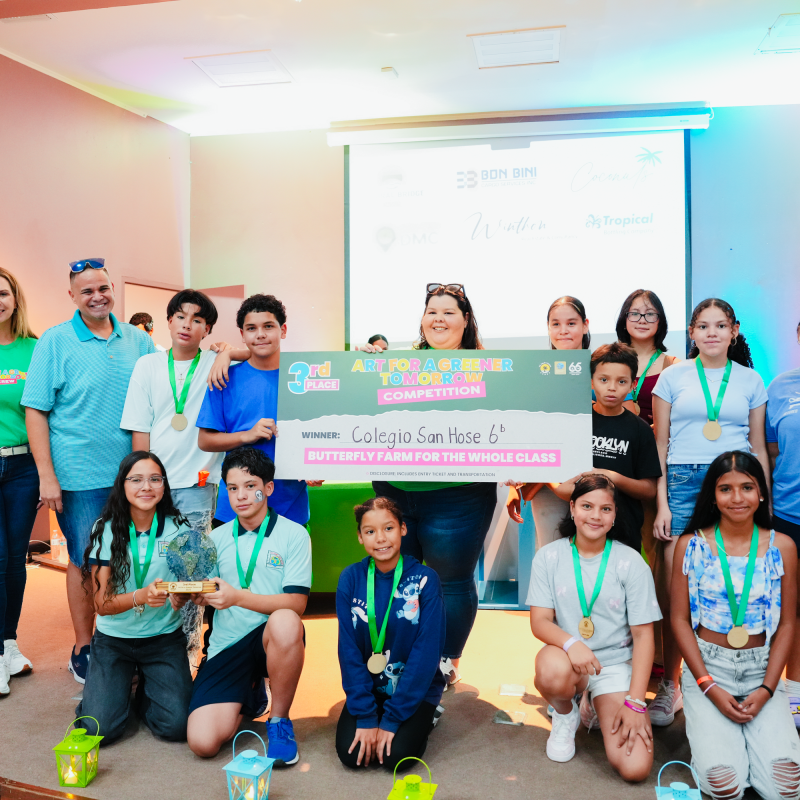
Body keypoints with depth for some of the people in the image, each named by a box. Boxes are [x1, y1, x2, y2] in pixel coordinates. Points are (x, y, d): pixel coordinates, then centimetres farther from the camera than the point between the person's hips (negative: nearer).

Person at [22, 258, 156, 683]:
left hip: (132, 473, 4)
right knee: (85, 563, 7)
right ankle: (83, 650, 22)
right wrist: (46, 476, -11)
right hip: (81, 477, -3)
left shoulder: (138, 340, 7)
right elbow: (35, 410, -5)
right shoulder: (55, 341, -3)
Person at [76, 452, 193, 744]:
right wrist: (141, 597, -31)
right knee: (100, 729, -15)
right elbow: (102, 604, -11)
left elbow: (185, 590, -5)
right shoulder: (105, 530, -8)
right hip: (113, 639, 0)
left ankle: (145, 690, 17)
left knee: (176, 726, -15)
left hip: (164, 637, 0)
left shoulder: (178, 529, -7)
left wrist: (179, 596, -30)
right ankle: (121, 685, 18)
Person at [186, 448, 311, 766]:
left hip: (270, 638, -3)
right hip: (226, 646, 4)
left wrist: (237, 597, -23)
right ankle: (249, 693, 21)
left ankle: (279, 721, -12)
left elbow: (296, 603, -12)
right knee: (203, 742, -15)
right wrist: (195, 595, -13)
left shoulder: (293, 534, -3)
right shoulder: (217, 538, 10)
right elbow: (206, 595, 12)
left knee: (285, 622, -39)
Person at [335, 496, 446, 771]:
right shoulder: (351, 579, -8)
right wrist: (365, 717, -15)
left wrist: (392, 719, -17)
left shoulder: (424, 579, -15)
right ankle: (372, 720, 16)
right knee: (350, 753, -16)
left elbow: (427, 653, -16)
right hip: (368, 687, 2)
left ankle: (423, 720, 11)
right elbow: (349, 650, -9)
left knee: (397, 754, -20)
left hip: (416, 689, -2)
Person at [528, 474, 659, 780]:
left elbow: (643, 634, -6)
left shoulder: (631, 562, -7)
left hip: (616, 664, 0)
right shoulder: (548, 556, -3)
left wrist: (635, 703, -13)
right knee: (553, 672, -38)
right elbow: (540, 621, -7)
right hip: (567, 656, 0)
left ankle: (595, 707, 17)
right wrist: (571, 643, -30)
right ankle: (565, 714, 1)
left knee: (635, 768, -18)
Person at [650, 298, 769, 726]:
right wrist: (662, 504, 0)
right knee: (675, 590, -4)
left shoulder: (750, 380, 13)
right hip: (684, 482, -1)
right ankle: (669, 686, 9)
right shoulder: (673, 376, 9)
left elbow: (759, 445, 15)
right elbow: (660, 443, 7)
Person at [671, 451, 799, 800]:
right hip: (706, 666, -1)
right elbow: (679, 619, -2)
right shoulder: (691, 545, -3)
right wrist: (709, 687, -10)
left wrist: (766, 689, -7)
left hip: (762, 668, 2)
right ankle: (707, 729, 15)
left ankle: (748, 730, 15)